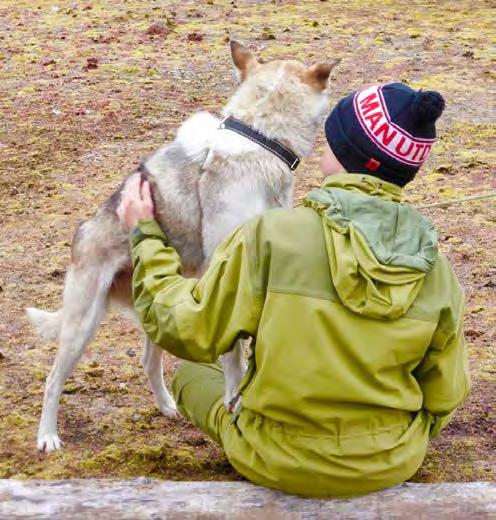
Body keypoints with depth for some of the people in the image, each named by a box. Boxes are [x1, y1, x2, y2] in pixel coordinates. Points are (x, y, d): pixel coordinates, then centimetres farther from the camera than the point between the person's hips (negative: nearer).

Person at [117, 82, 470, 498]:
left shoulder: (272, 237, -22)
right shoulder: (437, 271, -11)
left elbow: (187, 331, -13)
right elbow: (442, 397, 0)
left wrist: (145, 237, 1)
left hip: (278, 463, -3)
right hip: (393, 465, 4)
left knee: (190, 375, 25)